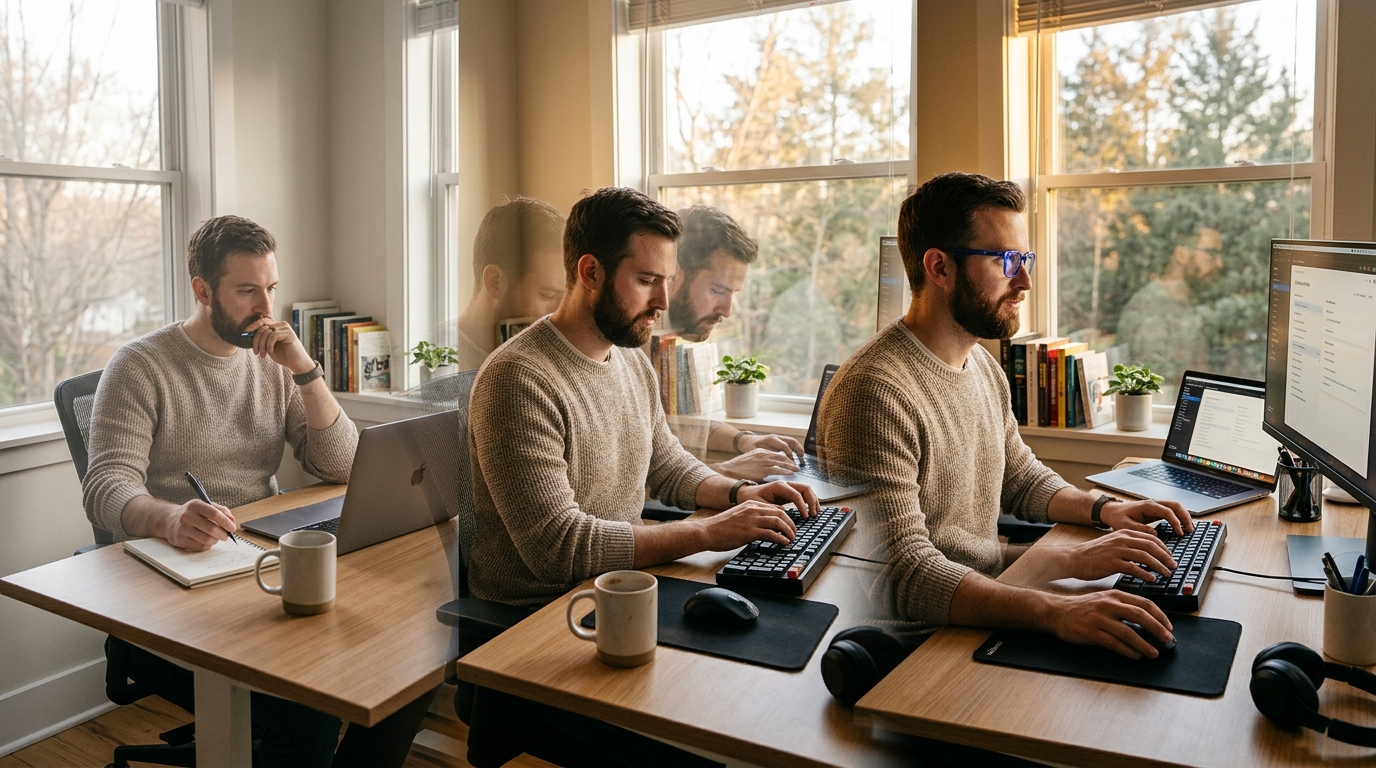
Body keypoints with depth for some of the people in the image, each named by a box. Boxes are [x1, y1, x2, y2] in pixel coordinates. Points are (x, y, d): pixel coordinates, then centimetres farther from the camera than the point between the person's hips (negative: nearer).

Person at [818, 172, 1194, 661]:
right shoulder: (876, 391, -24)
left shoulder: (982, 365, 10)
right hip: (917, 645, -9)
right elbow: (905, 575, -30)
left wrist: (1104, 509, 6)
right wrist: (1054, 612, -39)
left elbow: (1021, 478, 24)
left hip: (986, 615, 9)